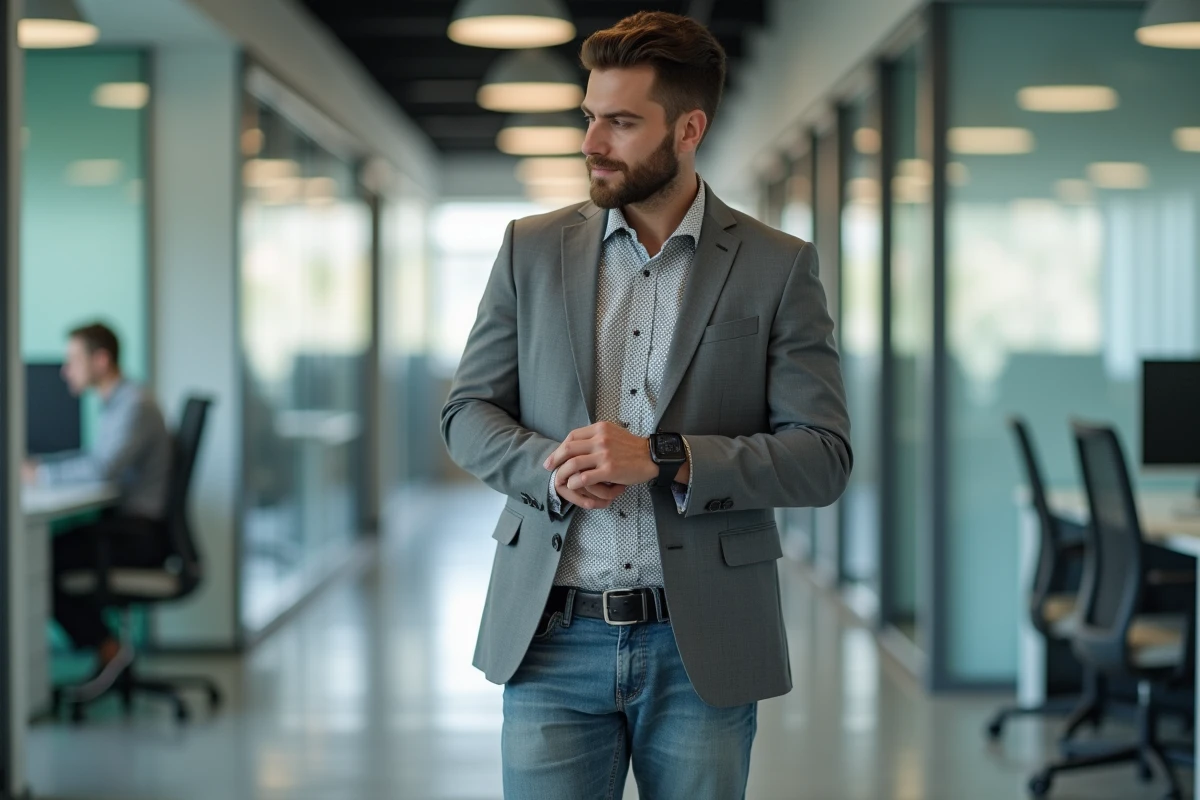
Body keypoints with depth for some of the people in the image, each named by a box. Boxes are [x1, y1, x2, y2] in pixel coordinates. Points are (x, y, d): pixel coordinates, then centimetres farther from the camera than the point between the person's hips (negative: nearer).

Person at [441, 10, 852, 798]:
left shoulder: (778, 268, -1)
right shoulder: (532, 249, 7)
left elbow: (824, 458, -5)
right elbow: (468, 412, 10)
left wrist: (663, 459, -18)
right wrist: (549, 467, -12)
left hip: (702, 648, -1)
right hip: (554, 638, 1)